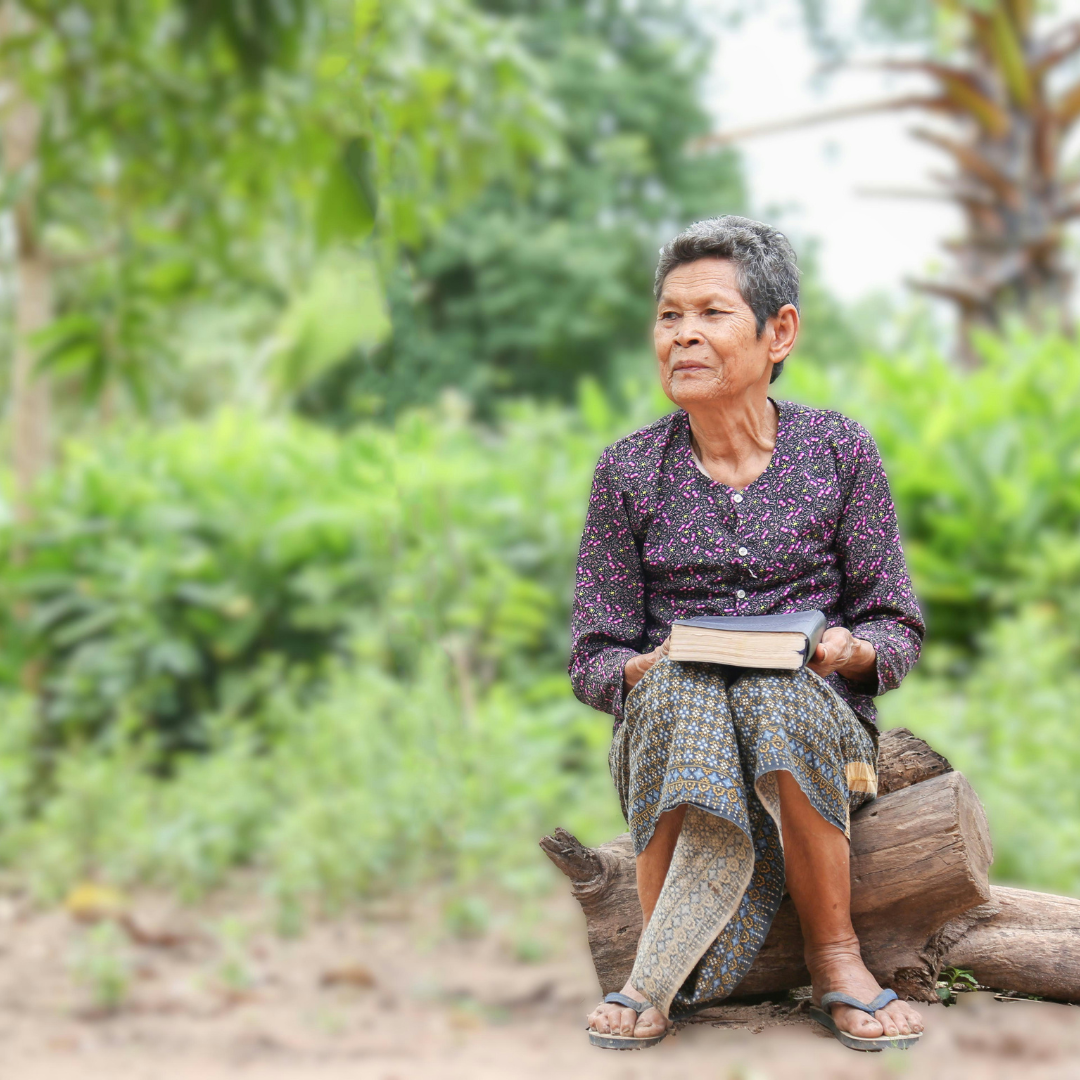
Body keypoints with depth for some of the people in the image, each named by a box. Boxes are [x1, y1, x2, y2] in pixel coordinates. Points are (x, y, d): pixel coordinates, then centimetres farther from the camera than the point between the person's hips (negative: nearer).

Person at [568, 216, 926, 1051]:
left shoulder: (839, 452, 4)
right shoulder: (629, 472, 5)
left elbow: (899, 628, 6)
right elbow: (593, 659, 5)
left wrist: (850, 652, -17)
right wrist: (644, 668, -19)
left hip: (819, 725, 0)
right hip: (667, 730, 1)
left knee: (779, 694, -35)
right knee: (679, 689, -34)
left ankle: (834, 953, -19)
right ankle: (660, 971, -26)